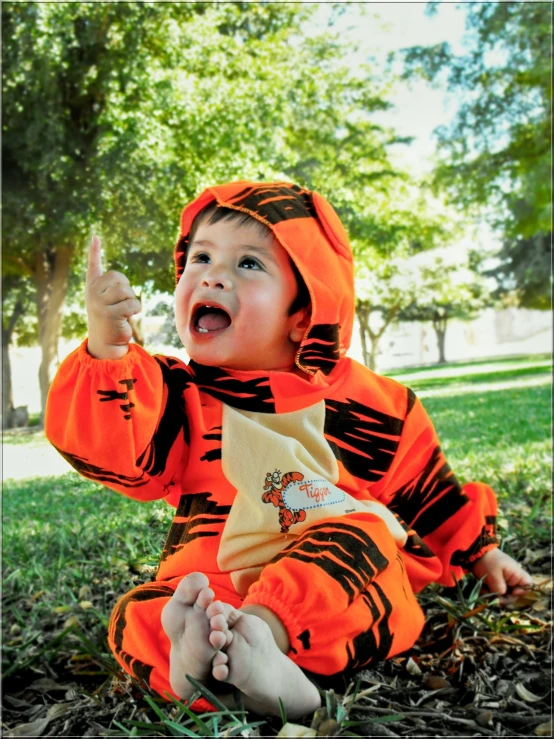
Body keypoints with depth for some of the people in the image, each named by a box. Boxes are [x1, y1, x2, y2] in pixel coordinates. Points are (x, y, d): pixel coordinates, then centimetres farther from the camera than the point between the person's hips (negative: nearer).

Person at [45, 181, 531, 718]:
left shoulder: (373, 405, 5)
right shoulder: (179, 397, 4)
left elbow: (431, 496, 19)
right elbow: (107, 449, -15)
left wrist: (480, 552, 24)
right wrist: (106, 349, -28)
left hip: (341, 593, 0)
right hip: (208, 588, 1)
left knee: (358, 536, -30)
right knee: (136, 614, -24)